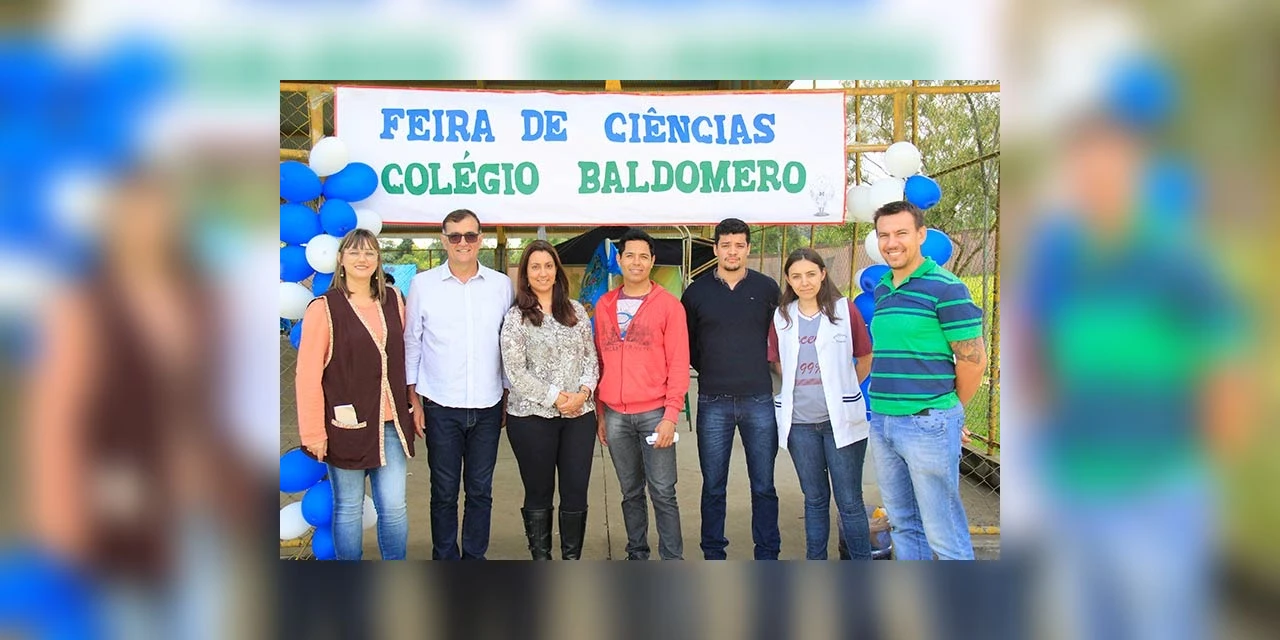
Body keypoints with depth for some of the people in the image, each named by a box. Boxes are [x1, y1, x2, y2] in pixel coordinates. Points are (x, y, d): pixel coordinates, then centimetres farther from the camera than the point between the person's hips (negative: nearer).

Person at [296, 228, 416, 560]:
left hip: (390, 423, 3)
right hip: (346, 425, -3)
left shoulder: (393, 300, 6)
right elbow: (308, 376, -8)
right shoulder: (324, 308, -7)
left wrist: (412, 408, 10)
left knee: (394, 506, 5)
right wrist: (313, 432, -10)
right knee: (348, 508, 9)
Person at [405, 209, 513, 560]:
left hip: (487, 406, 2)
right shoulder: (422, 284, -1)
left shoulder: (502, 284, 3)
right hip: (441, 408, -1)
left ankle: (475, 555, 26)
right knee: (444, 492, 8)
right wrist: (413, 399, 1)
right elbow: (411, 343, 4)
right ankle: (445, 557, 23)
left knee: (481, 491, 11)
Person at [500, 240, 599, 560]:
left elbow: (591, 357, 10)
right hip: (532, 416, -3)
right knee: (538, 494, 7)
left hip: (579, 414, 3)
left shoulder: (576, 311, 10)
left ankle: (572, 557, 20)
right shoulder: (515, 317, -2)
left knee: (576, 492, 5)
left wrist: (584, 392, -7)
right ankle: (540, 556, 22)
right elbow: (515, 371, -8)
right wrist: (554, 398, -12)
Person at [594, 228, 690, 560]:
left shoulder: (668, 304, -1)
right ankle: (637, 554, 24)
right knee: (630, 492, 13)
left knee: (663, 492, -1)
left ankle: (672, 561, 7)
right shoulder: (604, 305, 10)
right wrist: (599, 412, 10)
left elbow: (679, 364, -4)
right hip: (615, 416, 4)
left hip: (654, 413, -3)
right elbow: (599, 361, 13)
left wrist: (671, 415, -10)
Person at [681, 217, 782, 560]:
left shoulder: (767, 288, 4)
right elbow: (686, 344, 14)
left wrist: (756, 369, 8)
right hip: (713, 403, 0)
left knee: (763, 486, 6)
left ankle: (767, 556, 17)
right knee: (713, 487, 7)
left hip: (759, 400, 0)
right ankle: (713, 554, 19)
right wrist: (711, 370, 9)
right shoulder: (696, 292, 4)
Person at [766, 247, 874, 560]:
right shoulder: (781, 317, 5)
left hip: (841, 419, -3)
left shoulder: (844, 309, -2)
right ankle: (815, 562, 25)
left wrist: (843, 390, 9)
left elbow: (865, 358, 6)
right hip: (799, 421, 3)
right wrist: (800, 388, 9)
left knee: (849, 501, 1)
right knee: (814, 498, 14)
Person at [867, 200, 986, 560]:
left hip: (927, 425, -7)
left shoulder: (945, 288, -10)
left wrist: (949, 411, 3)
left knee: (943, 532, 1)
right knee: (903, 524, 17)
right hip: (882, 422, 7)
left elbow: (973, 360, -9)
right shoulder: (880, 290, 12)